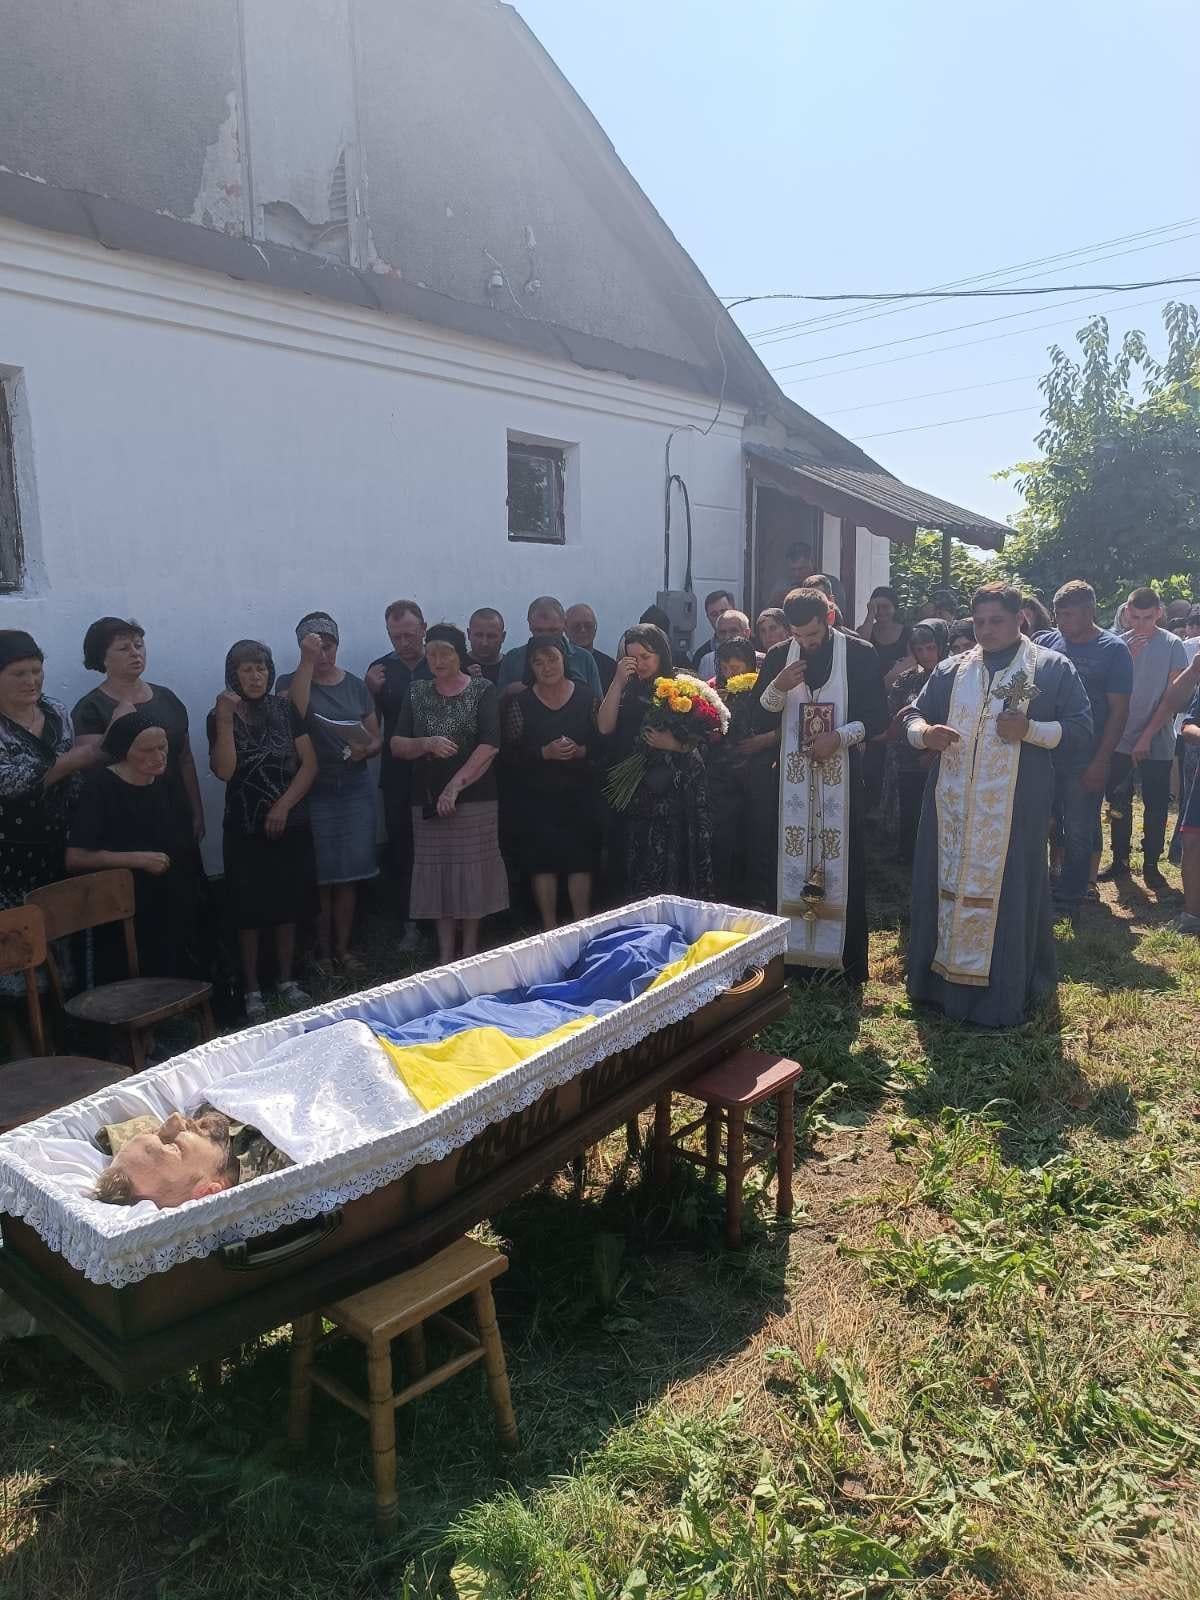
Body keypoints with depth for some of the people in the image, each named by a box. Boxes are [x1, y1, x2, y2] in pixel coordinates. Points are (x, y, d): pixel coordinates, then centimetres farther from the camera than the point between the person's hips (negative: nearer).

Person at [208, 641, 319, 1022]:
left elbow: (309, 763, 0)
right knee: (250, 910, 2)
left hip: (290, 825, 2)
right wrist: (226, 720, -20)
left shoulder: (286, 710, 4)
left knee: (289, 905, 9)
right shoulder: (220, 716, -1)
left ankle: (286, 980, 24)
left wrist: (284, 805, -10)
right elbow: (224, 771, -14)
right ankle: (252, 990, 14)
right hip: (245, 830, -2)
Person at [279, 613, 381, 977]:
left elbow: (376, 738, 13)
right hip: (314, 793, -3)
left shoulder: (355, 685, 11)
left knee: (349, 876, 5)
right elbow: (294, 709, -23)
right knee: (320, 877, -2)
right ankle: (322, 952, 12)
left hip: (356, 790, 3)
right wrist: (307, 661, -24)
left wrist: (365, 750, -9)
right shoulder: (291, 682, 1)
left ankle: (344, 948, 17)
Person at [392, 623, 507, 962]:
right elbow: (396, 746, 6)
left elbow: (489, 747, -11)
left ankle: (469, 954, 10)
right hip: (428, 802, 3)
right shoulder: (417, 694, 10)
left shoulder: (482, 691, 0)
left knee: (472, 874, -1)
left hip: (474, 800, -3)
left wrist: (455, 786, -17)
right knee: (437, 876, 3)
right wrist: (427, 744, -14)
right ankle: (445, 956, 10)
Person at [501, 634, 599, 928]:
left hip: (579, 794, 1)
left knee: (581, 859, 2)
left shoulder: (587, 698, 1)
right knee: (543, 860, 2)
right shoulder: (520, 703, -2)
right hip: (536, 796, 0)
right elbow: (511, 753, -5)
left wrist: (581, 751, -16)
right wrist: (545, 753, -17)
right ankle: (550, 927, 13)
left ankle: (583, 924, 14)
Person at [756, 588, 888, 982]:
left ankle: (845, 960, 10)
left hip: (840, 776, -2)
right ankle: (794, 954, 13)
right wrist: (778, 687, -13)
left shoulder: (859, 654, -3)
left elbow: (878, 716, -1)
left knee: (842, 866, 1)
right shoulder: (778, 656, 6)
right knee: (793, 864, 3)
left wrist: (840, 736, -16)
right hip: (793, 776, 2)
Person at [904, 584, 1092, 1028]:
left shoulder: (1053, 668, 3)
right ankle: (943, 977, 21)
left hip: (1014, 810, -4)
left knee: (1009, 894, 0)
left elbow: (1081, 730, -1)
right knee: (947, 887, 8)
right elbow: (915, 714, 14)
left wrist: (1030, 730, -18)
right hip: (952, 805, 4)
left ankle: (1004, 996, 9)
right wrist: (925, 732, -10)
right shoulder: (951, 670, 13)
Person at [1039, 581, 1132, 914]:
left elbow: (1119, 711, -6)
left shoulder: (1113, 650, -5)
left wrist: (1101, 762, -11)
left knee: (1078, 833, 6)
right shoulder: (1046, 642, 4)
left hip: (1086, 762, -3)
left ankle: (1069, 896, 19)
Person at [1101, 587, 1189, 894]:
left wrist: (1147, 736, -11)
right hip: (1121, 741, 3)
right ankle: (1119, 862, 20)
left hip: (1157, 743, -2)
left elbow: (1173, 695, -7)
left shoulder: (1172, 645, -4)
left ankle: (1151, 866, 14)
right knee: (1119, 805, 9)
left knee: (1156, 808, 3)